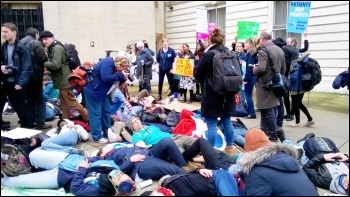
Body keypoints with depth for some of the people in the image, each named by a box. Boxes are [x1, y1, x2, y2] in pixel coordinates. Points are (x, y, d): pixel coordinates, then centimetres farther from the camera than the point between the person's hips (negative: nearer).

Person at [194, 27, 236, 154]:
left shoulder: (208, 55, -14)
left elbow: (197, 74, -8)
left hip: (212, 94, -6)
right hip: (227, 94, 6)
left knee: (211, 124, -1)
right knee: (227, 121, 16)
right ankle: (229, 149, 26)